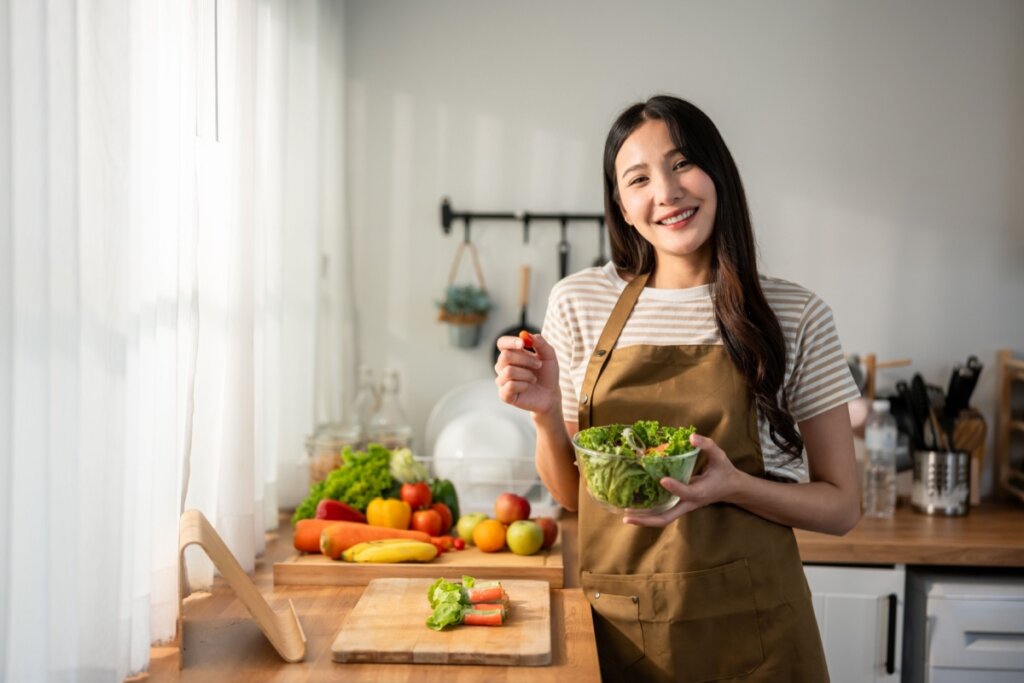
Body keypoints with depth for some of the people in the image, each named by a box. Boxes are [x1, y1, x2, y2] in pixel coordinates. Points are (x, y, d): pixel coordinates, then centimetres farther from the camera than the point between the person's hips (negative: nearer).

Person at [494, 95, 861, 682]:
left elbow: (841, 507, -2)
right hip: (616, 626, 2)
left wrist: (732, 485, -20)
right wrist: (545, 414, -13)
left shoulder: (794, 315, -6)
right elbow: (570, 495, 7)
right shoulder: (580, 303, -1)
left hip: (746, 630, -2)